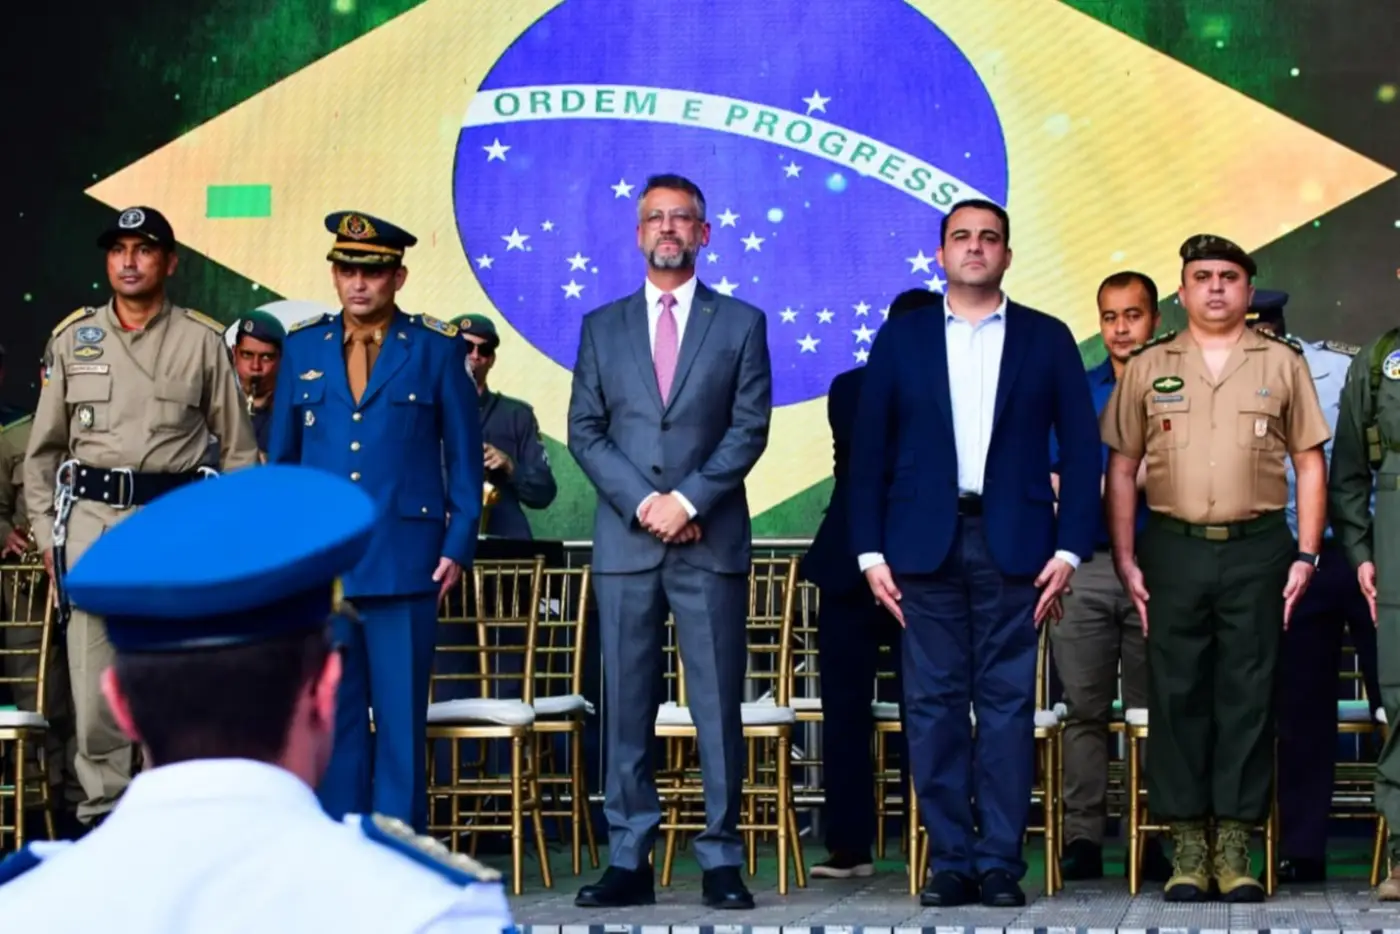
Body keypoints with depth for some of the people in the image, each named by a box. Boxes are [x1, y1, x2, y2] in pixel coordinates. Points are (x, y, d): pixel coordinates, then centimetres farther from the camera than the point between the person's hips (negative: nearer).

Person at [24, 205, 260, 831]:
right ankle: (101, 807, 9)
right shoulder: (73, 339, 10)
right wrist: (46, 531, 8)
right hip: (91, 516, 2)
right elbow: (43, 448, 14)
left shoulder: (203, 342, 5)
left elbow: (239, 446, 8)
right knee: (92, 674, 1)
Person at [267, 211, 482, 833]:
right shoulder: (302, 349, 11)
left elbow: (464, 456, 6)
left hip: (405, 564, -2)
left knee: (402, 718, 0)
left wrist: (458, 546, -1)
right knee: (331, 716, 5)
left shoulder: (436, 350, 5)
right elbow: (279, 456, 15)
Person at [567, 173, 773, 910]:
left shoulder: (741, 323, 8)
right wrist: (642, 503, -7)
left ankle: (722, 861, 4)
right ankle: (628, 862, 6)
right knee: (625, 708, 2)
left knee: (718, 705, -1)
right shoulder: (602, 326, 12)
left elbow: (749, 429, 0)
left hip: (711, 541, -1)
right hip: (624, 541, 2)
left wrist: (688, 500, -11)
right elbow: (584, 432, 7)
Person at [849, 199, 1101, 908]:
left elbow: (1081, 450, 6)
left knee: (1008, 703, -1)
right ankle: (950, 860, 6)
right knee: (933, 704, 0)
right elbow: (868, 450, 8)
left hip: (1012, 545, -1)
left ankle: (1001, 862, 4)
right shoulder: (900, 339, 9)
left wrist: (1070, 549, -2)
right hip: (925, 544, 1)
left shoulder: (1047, 340, 8)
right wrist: (870, 551, 0)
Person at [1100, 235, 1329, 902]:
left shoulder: (1282, 364, 8)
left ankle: (1234, 847, 6)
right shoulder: (1149, 367, 9)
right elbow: (1122, 468, 9)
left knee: (1248, 696, 1)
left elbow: (1310, 464, 8)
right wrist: (1125, 561, 2)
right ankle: (1187, 846, 8)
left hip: (1257, 549, 0)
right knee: (1176, 695, 1)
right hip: (1172, 548, 0)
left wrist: (1306, 554, 0)